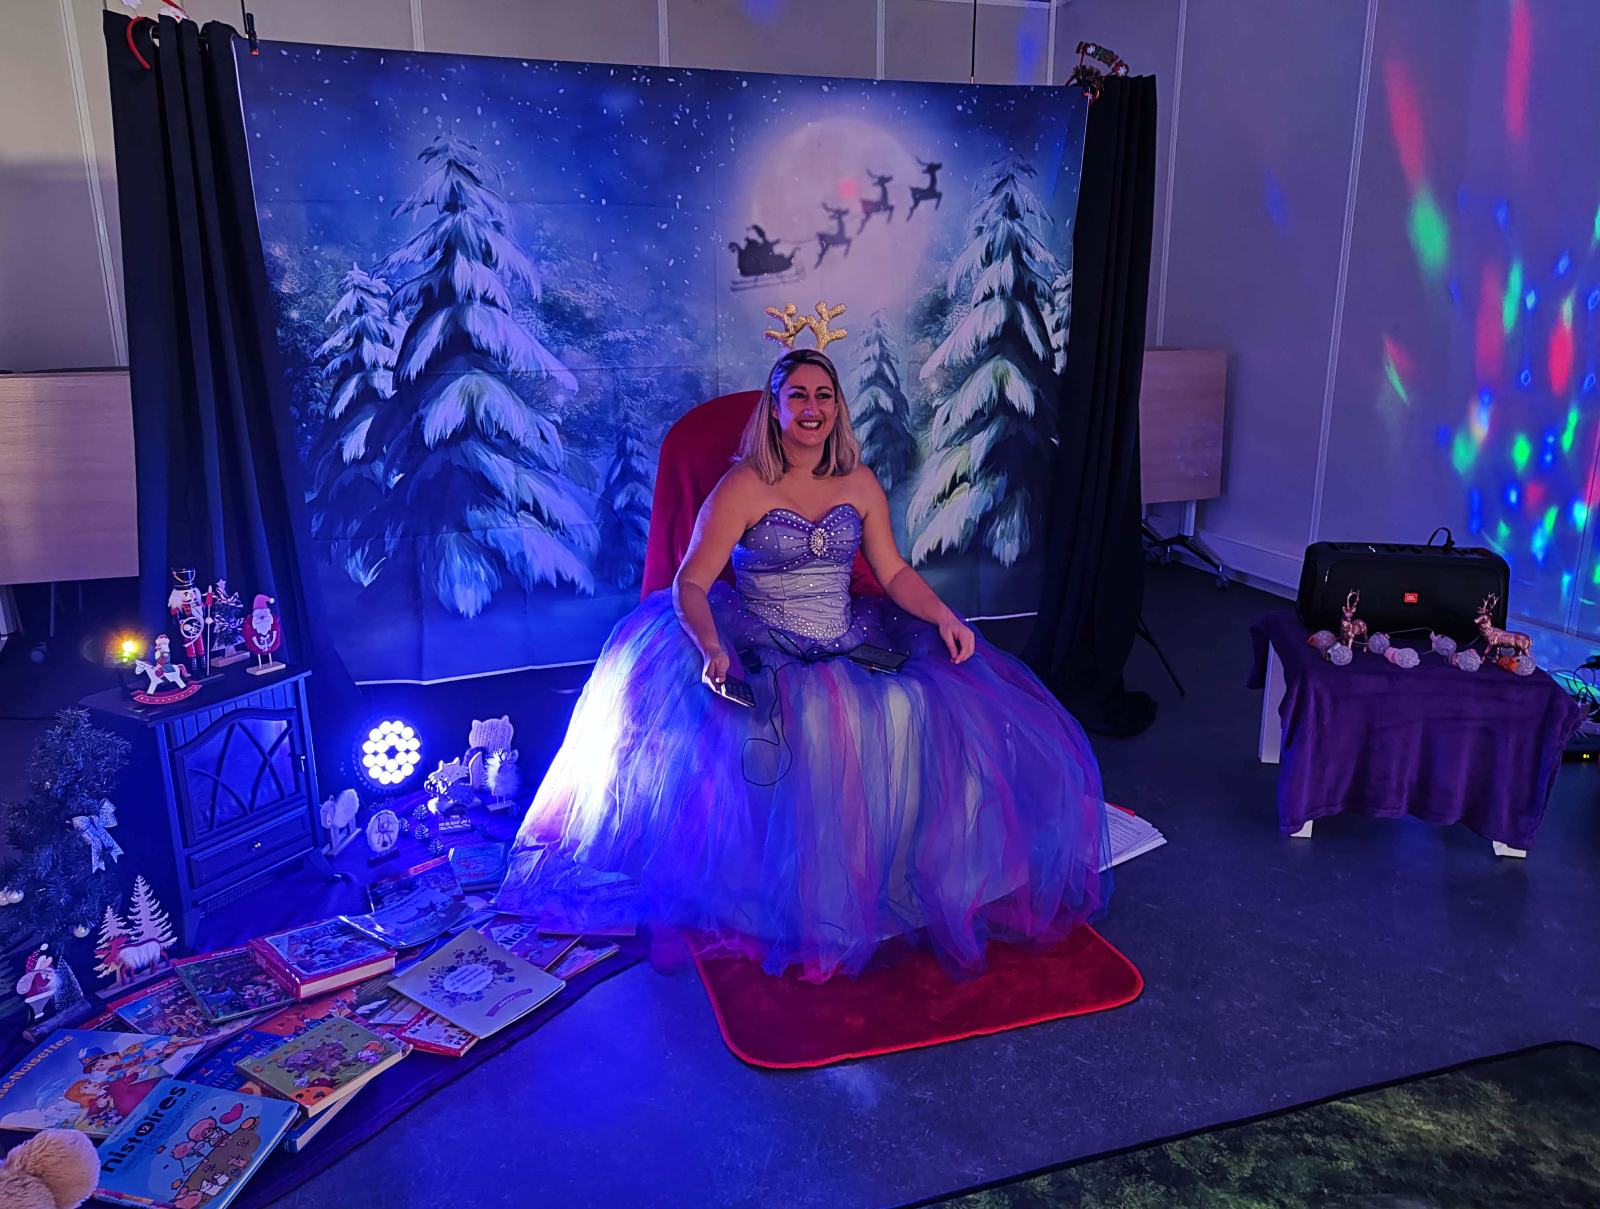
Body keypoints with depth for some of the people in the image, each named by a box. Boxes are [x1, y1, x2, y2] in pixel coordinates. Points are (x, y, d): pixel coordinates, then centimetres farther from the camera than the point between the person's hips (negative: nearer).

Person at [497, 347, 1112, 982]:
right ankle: (797, 911, -8)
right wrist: (712, 649, -31)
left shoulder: (859, 483, 9)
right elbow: (690, 583, -12)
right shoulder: (743, 487, -6)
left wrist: (943, 616, -6)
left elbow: (894, 572, 12)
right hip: (764, 655, -4)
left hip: (850, 647, 4)